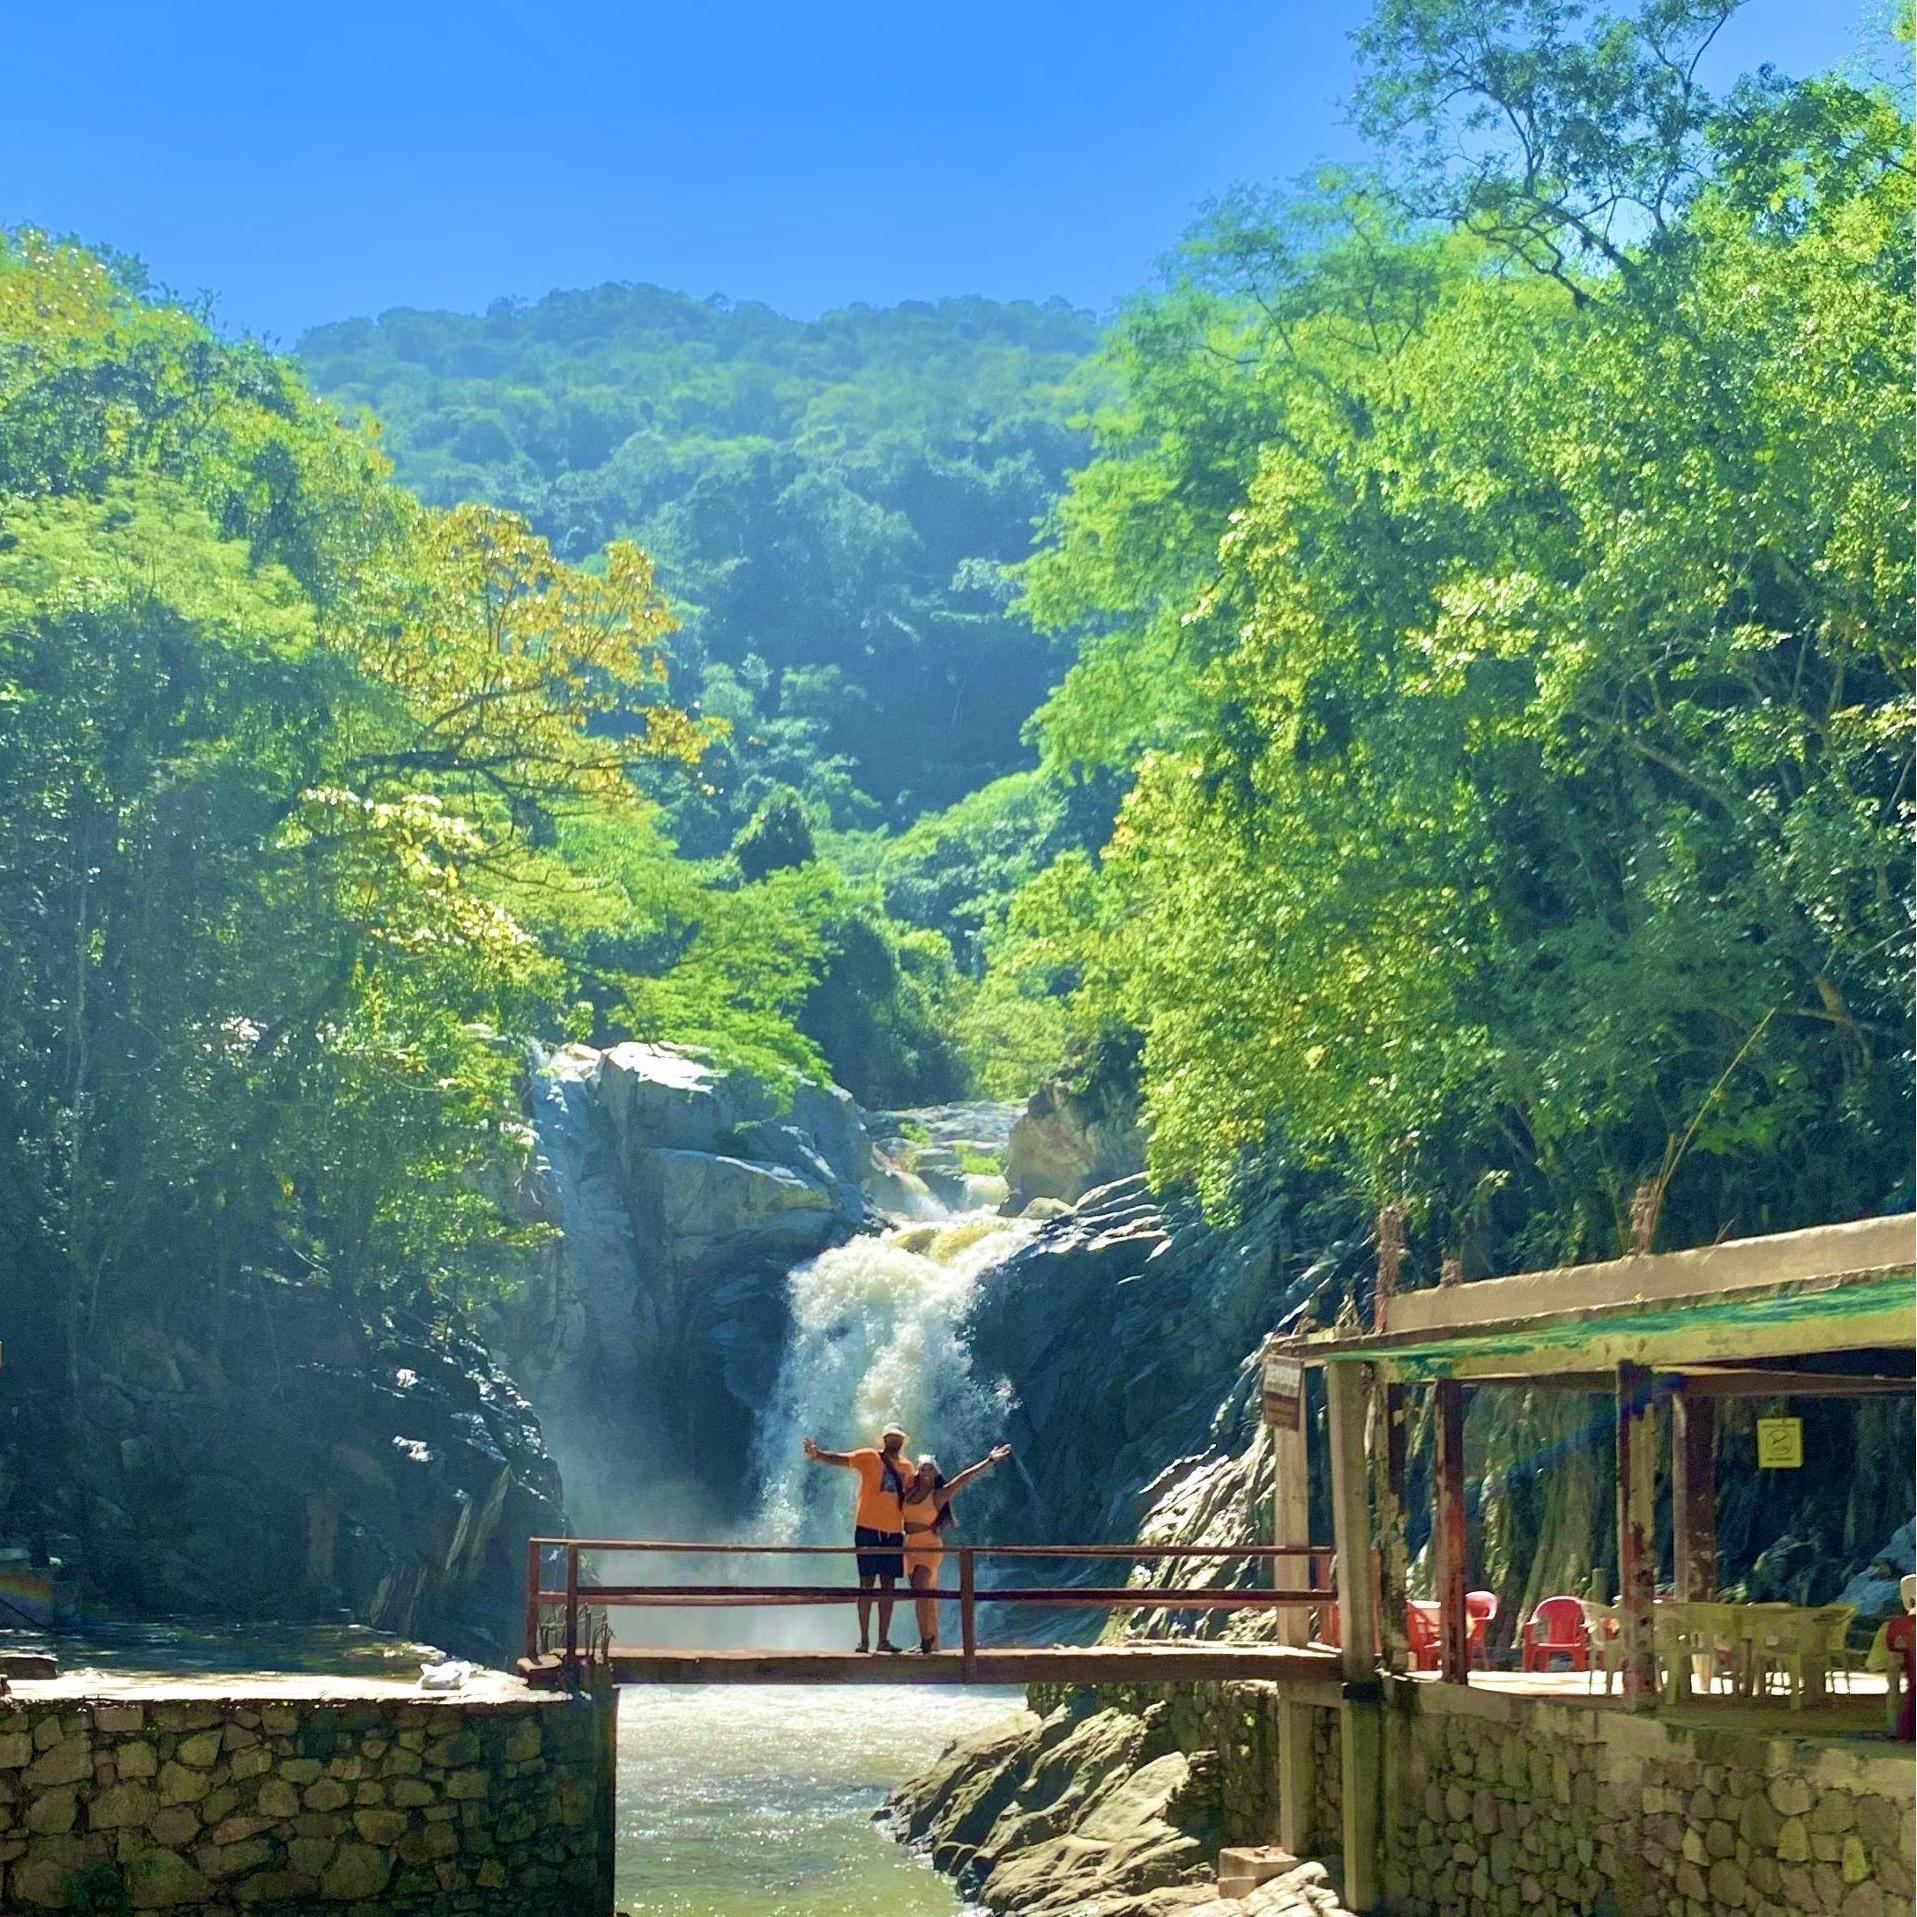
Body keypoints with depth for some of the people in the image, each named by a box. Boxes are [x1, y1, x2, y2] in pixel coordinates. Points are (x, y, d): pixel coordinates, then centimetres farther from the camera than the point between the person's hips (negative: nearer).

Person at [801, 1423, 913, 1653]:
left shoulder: (906, 1468, 13)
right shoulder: (869, 1458, -2)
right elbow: (841, 1459, -15)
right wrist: (817, 1455, -33)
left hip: (894, 1532, 5)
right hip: (868, 1529, -5)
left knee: (888, 1585, 5)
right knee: (867, 1582, -3)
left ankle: (884, 1640, 9)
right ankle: (864, 1639, -2)